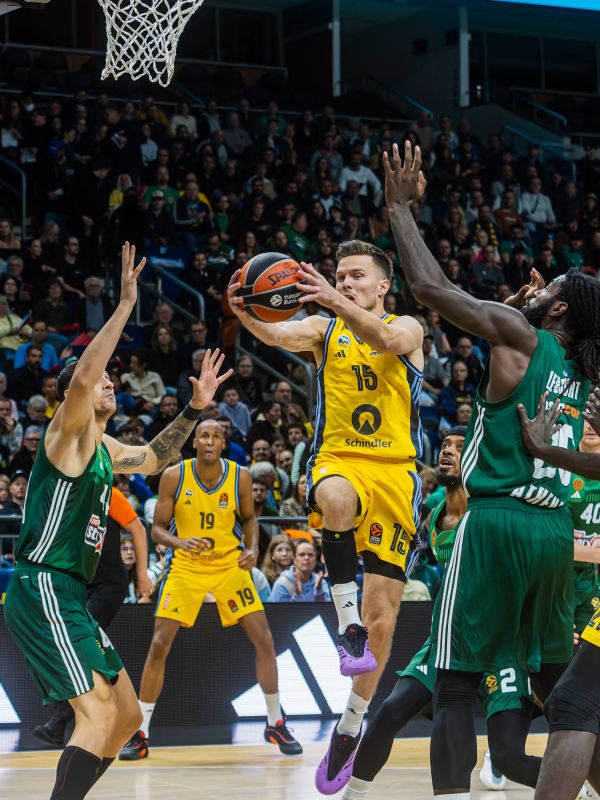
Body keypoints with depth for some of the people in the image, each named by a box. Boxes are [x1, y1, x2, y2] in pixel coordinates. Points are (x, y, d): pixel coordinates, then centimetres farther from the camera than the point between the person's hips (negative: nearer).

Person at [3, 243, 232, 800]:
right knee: (98, 714, -20)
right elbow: (81, 376, -26)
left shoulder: (103, 448, 19)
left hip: (72, 596, 10)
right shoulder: (68, 430, -6)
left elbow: (152, 459, 37)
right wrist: (126, 304, -26)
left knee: (126, 716, 12)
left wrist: (194, 409, 26)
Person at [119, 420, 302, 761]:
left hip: (230, 565, 1)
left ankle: (276, 724, 11)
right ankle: (140, 734, 1)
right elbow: (157, 528, -8)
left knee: (264, 640, -5)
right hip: (186, 567, -1)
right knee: (159, 645, -8)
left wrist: (253, 548, -12)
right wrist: (179, 542, -29)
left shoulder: (240, 477, -10)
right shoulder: (174, 477, -13)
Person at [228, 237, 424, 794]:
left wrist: (337, 302, -36)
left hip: (394, 475, 0)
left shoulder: (407, 328, 6)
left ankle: (349, 730, 14)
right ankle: (347, 624, -32)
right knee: (338, 499, -41)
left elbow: (389, 340, -19)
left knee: (382, 614, -2)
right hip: (338, 462, 0)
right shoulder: (324, 328, 10)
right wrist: (245, 315, -35)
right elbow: (280, 335, -12)